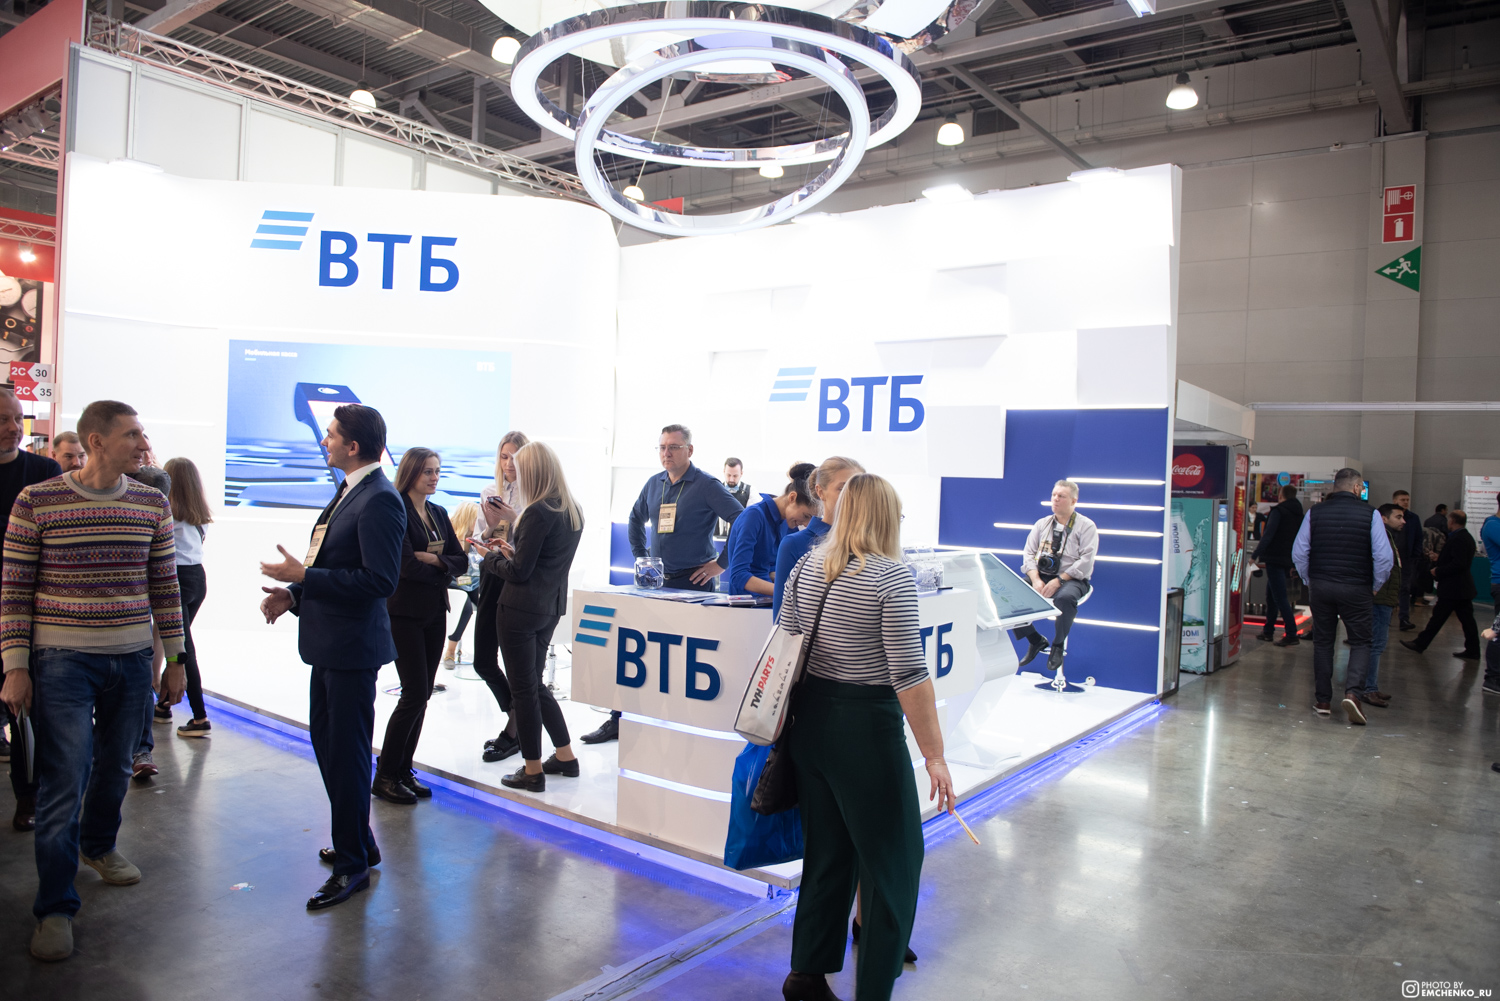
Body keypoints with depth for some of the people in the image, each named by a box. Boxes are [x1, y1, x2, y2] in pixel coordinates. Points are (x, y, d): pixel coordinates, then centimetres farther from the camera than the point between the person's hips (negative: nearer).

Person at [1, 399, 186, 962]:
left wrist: (176, 659, 8)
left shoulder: (153, 504, 3)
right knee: (64, 781, -2)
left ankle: (98, 845, 43)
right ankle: (55, 908, 12)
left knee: (115, 765, 17)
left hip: (131, 660, 4)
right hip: (62, 661, -4)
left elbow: (164, 585, 8)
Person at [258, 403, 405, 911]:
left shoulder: (380, 501, -20)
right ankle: (358, 842, 36)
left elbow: (378, 580, -25)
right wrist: (293, 593, 7)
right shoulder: (347, 493, 13)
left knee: (347, 754, 0)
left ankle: (352, 865, 16)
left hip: (352, 646, -11)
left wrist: (304, 576, -22)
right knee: (325, 741, 20)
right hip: (328, 641, 11)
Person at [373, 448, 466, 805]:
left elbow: (461, 561, 7)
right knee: (415, 693, -8)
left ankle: (403, 771, 18)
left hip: (434, 614, 7)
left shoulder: (439, 513, 13)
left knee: (422, 695, 8)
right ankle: (385, 776, 6)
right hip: (404, 612, -7)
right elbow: (406, 566, -19)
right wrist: (443, 570, -5)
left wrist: (432, 560, -11)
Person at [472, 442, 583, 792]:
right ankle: (565, 757, 27)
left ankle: (533, 771, 13)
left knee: (524, 689, 3)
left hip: (522, 610, -9)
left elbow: (519, 572, -17)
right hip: (551, 608, 9)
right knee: (535, 684, 21)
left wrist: (492, 557, 0)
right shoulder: (574, 511, 8)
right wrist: (513, 550, 10)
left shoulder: (538, 513, -19)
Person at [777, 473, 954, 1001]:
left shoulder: (806, 567, 4)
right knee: (894, 862, 9)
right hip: (866, 726, -7)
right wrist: (934, 755, -11)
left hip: (810, 720, 7)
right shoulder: (892, 576, -14)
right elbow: (909, 674, -17)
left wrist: (791, 720, 20)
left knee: (827, 853, 20)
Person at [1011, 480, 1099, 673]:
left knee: (1065, 598, -39)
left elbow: (1086, 561, -10)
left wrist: (1058, 581, -19)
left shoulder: (1086, 526, 1)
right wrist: (1036, 580, -12)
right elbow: (1029, 554, 7)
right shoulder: (1042, 524, 14)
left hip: (1071, 580, -4)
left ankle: (1057, 646, -13)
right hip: (1041, 576, 5)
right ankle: (1036, 640, -3)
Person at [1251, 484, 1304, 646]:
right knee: (1271, 595, 17)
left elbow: (1268, 535, -19)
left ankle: (1292, 634, -12)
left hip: (1275, 558, -8)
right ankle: (1268, 631, 22)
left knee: (1280, 597, -9)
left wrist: (1255, 555, -19)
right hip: (1288, 561, 8)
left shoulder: (1279, 511, -10)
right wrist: (1293, 562, 23)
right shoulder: (1298, 514, 14)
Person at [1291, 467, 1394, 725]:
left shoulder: (1315, 512, 0)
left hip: (1320, 586, 2)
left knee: (1322, 642, 12)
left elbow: (1299, 552, 0)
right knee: (1360, 643, 10)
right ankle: (1352, 692, -11)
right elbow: (1384, 556, -10)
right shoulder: (1370, 514, -7)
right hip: (1357, 588, -2)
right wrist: (1376, 586, 4)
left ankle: (1323, 700, 16)